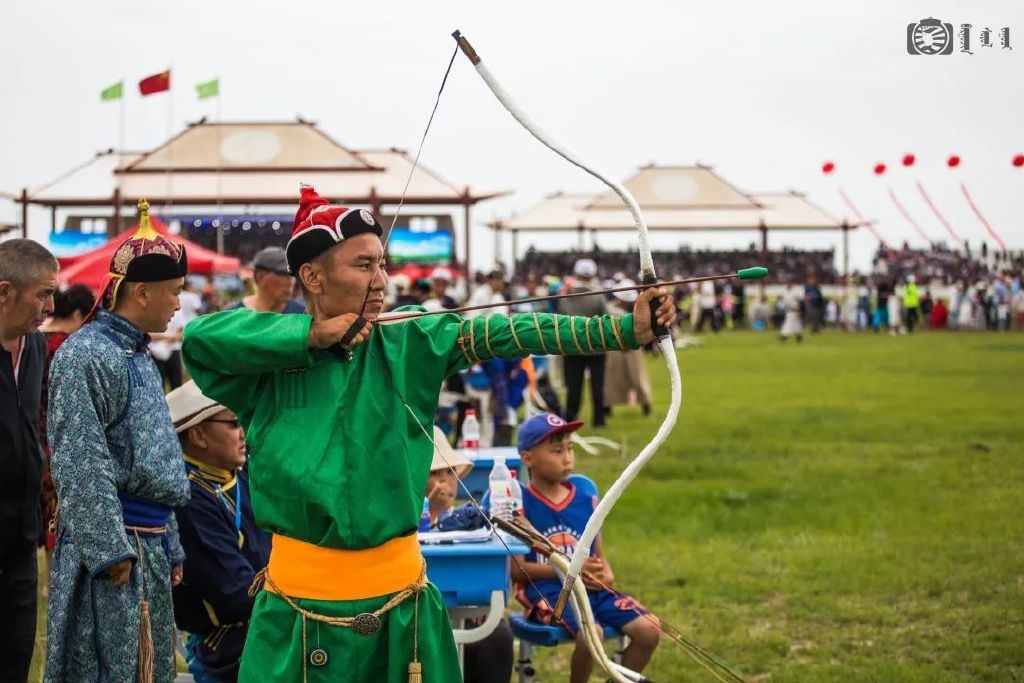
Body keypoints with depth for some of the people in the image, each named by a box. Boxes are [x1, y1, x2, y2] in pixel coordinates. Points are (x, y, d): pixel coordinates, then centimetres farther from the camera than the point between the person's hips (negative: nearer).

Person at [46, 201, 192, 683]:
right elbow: (81, 467, -19)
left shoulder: (138, 357, 17)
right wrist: (110, 550, -21)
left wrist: (169, 547, 21)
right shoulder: (85, 356, -13)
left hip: (150, 546, 9)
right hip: (109, 542, -9)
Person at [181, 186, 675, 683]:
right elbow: (201, 336, -16)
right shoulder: (270, 362, -1)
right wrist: (310, 336, -16)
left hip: (399, 599, 2)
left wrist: (627, 329, -19)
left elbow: (508, 333, -10)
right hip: (299, 603, -1)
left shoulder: (409, 345, 1)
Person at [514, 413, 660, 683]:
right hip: (547, 592, -5)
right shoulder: (521, 506, -5)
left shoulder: (586, 503, 11)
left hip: (592, 589, 6)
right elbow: (515, 567, -9)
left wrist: (606, 575, -7)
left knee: (649, 631, -13)